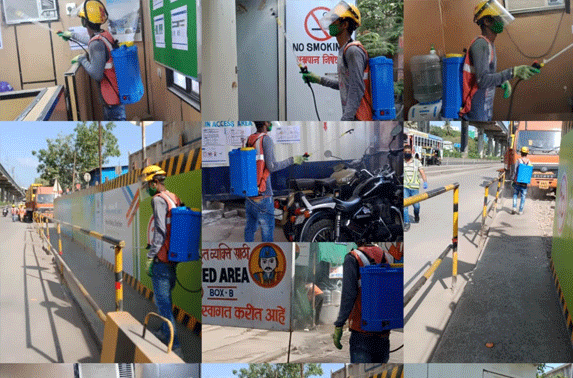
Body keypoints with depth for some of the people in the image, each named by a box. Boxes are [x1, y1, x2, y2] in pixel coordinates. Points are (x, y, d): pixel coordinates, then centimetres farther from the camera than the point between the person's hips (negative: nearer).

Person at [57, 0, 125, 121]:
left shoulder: (97, 43, -24)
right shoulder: (105, 35, 5)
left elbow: (96, 75, -26)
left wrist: (82, 59, -11)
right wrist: (72, 35, 44)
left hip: (112, 97, -10)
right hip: (118, 92, 10)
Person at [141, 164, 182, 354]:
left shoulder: (159, 199, -12)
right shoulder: (175, 199, 13)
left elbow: (160, 231, -19)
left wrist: (150, 257, -16)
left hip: (162, 259, -9)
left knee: (162, 300, -5)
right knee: (166, 297, 21)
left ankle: (174, 344, -5)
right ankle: (165, 332, 34)